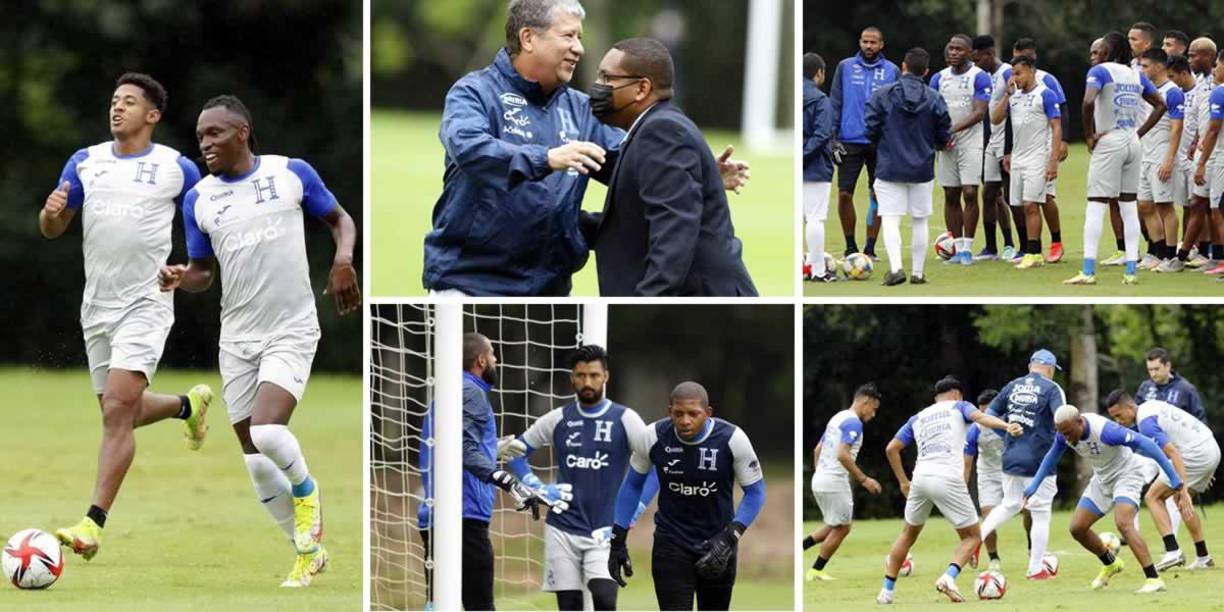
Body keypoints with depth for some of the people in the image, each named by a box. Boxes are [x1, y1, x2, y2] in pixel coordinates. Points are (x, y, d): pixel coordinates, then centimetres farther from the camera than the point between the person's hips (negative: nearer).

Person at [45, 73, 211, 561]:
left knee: (117, 410, -18)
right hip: (97, 304, 5)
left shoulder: (176, 168, -2)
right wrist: (51, 214, -14)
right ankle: (189, 404, 45)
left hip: (145, 303, -5)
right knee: (119, 412, 14)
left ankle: (94, 523, -21)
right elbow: (52, 229, 9)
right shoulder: (85, 162, 7)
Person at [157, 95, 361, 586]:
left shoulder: (292, 173, -4)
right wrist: (181, 278, -13)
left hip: (292, 331, -4)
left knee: (267, 433, -25)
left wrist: (343, 260, -10)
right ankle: (309, 551, 21)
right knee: (256, 462, 4)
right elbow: (203, 272, 10)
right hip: (237, 338, 4)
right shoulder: (198, 199, 2)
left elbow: (339, 219, 10)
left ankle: (305, 491, 6)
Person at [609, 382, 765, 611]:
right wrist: (617, 540, 4)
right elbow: (633, 485, 4)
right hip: (671, 546, -1)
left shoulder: (731, 439, -18)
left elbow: (754, 492, -6)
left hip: (717, 546, 1)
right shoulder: (653, 438, -14)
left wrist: (730, 537, -20)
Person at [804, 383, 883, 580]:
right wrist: (863, 479, -20)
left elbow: (817, 450, 21)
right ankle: (816, 570, 8)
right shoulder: (853, 423, -14)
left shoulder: (838, 418, 15)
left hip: (819, 480, 9)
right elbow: (842, 455, -25)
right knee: (840, 528, 5)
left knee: (836, 527, 18)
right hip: (835, 482, -9)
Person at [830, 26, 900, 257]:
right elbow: (835, 103, 6)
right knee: (844, 194, -4)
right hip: (850, 142, 0)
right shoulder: (845, 67, 6)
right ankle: (850, 246, 9)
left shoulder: (892, 71, 5)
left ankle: (870, 247, 10)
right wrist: (832, 137, -1)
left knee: (877, 196, 2)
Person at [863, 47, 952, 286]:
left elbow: (870, 130, -7)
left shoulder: (882, 96, -7)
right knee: (919, 221, 12)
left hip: (890, 168, -2)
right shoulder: (935, 99, -3)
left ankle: (896, 267, -20)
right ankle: (918, 272, 16)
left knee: (890, 220, -2)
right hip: (922, 170, 2)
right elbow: (944, 136, 2)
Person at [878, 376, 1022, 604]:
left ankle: (887, 590, 21)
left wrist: (903, 481, 29)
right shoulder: (958, 407, 15)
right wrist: (1006, 426, -25)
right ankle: (949, 577, -17)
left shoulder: (918, 418, 26)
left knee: (908, 534, 25)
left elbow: (891, 449, 21)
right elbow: (979, 416, -8)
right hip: (948, 480, -4)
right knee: (972, 536, 9)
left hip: (921, 478, 4)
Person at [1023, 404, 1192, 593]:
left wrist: (1175, 480, -34)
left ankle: (1154, 579, -29)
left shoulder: (1104, 431, -35)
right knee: (1077, 528, 4)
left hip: (1126, 474, -8)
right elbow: (1052, 457, 11)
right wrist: (1033, 486, 17)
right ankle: (1110, 564, 30)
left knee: (1123, 523, -29)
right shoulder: (1064, 433, -13)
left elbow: (1148, 446, -34)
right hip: (1102, 478, 8)